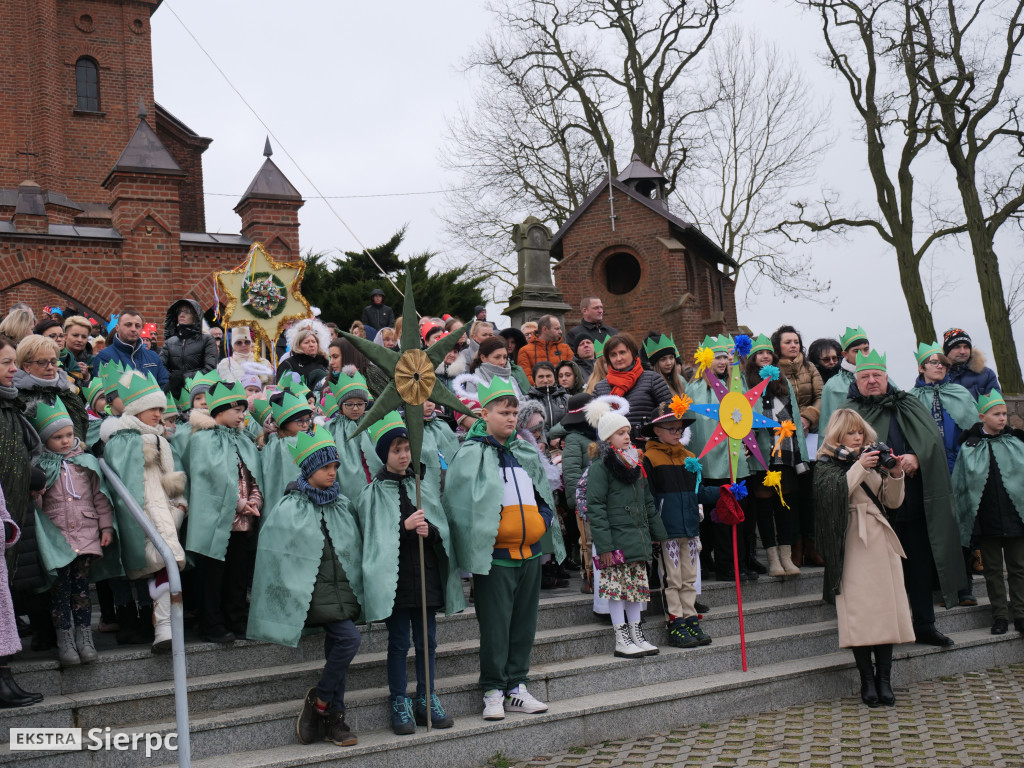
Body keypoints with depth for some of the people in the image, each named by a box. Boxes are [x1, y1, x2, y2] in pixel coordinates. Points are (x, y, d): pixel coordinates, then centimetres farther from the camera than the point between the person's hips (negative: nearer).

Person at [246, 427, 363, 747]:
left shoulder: (343, 506, 10)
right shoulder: (289, 510, -6)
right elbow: (274, 555, -4)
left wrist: (356, 588, 16)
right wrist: (289, 596, -6)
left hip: (342, 590, 6)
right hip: (314, 593, -6)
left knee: (337, 651, 6)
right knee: (349, 638, -20)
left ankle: (333, 719, 16)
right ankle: (320, 700, -2)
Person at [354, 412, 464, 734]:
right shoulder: (372, 494, 0)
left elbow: (444, 529, 9)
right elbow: (375, 538, -7)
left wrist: (429, 530, -13)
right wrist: (405, 527, -19)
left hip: (426, 574, 4)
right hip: (393, 578, -4)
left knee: (426, 640, 10)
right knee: (399, 643, 2)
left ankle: (426, 699, 22)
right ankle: (399, 703, 14)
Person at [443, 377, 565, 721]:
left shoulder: (526, 452, 14)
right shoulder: (471, 454, -7)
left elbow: (543, 494, 26)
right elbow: (459, 503, -10)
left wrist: (544, 523, 15)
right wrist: (478, 540, -13)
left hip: (530, 551, 6)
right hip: (494, 556, -6)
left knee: (524, 624, 11)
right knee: (495, 626, -1)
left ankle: (516, 687, 20)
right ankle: (493, 692, 10)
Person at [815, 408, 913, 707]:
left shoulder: (874, 460, 19)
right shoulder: (828, 464, 6)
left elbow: (893, 502, 13)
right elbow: (832, 493, -14)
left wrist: (895, 475, -3)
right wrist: (859, 468, -17)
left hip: (881, 539, 4)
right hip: (852, 543, -4)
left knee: (886, 607, -3)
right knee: (859, 611, -9)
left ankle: (884, 680, 3)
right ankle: (867, 680, -1)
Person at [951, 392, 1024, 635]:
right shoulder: (970, 448, 0)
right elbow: (959, 486, 4)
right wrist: (964, 519, 2)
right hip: (986, 521, 0)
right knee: (992, 570, 8)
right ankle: (1000, 614, 17)